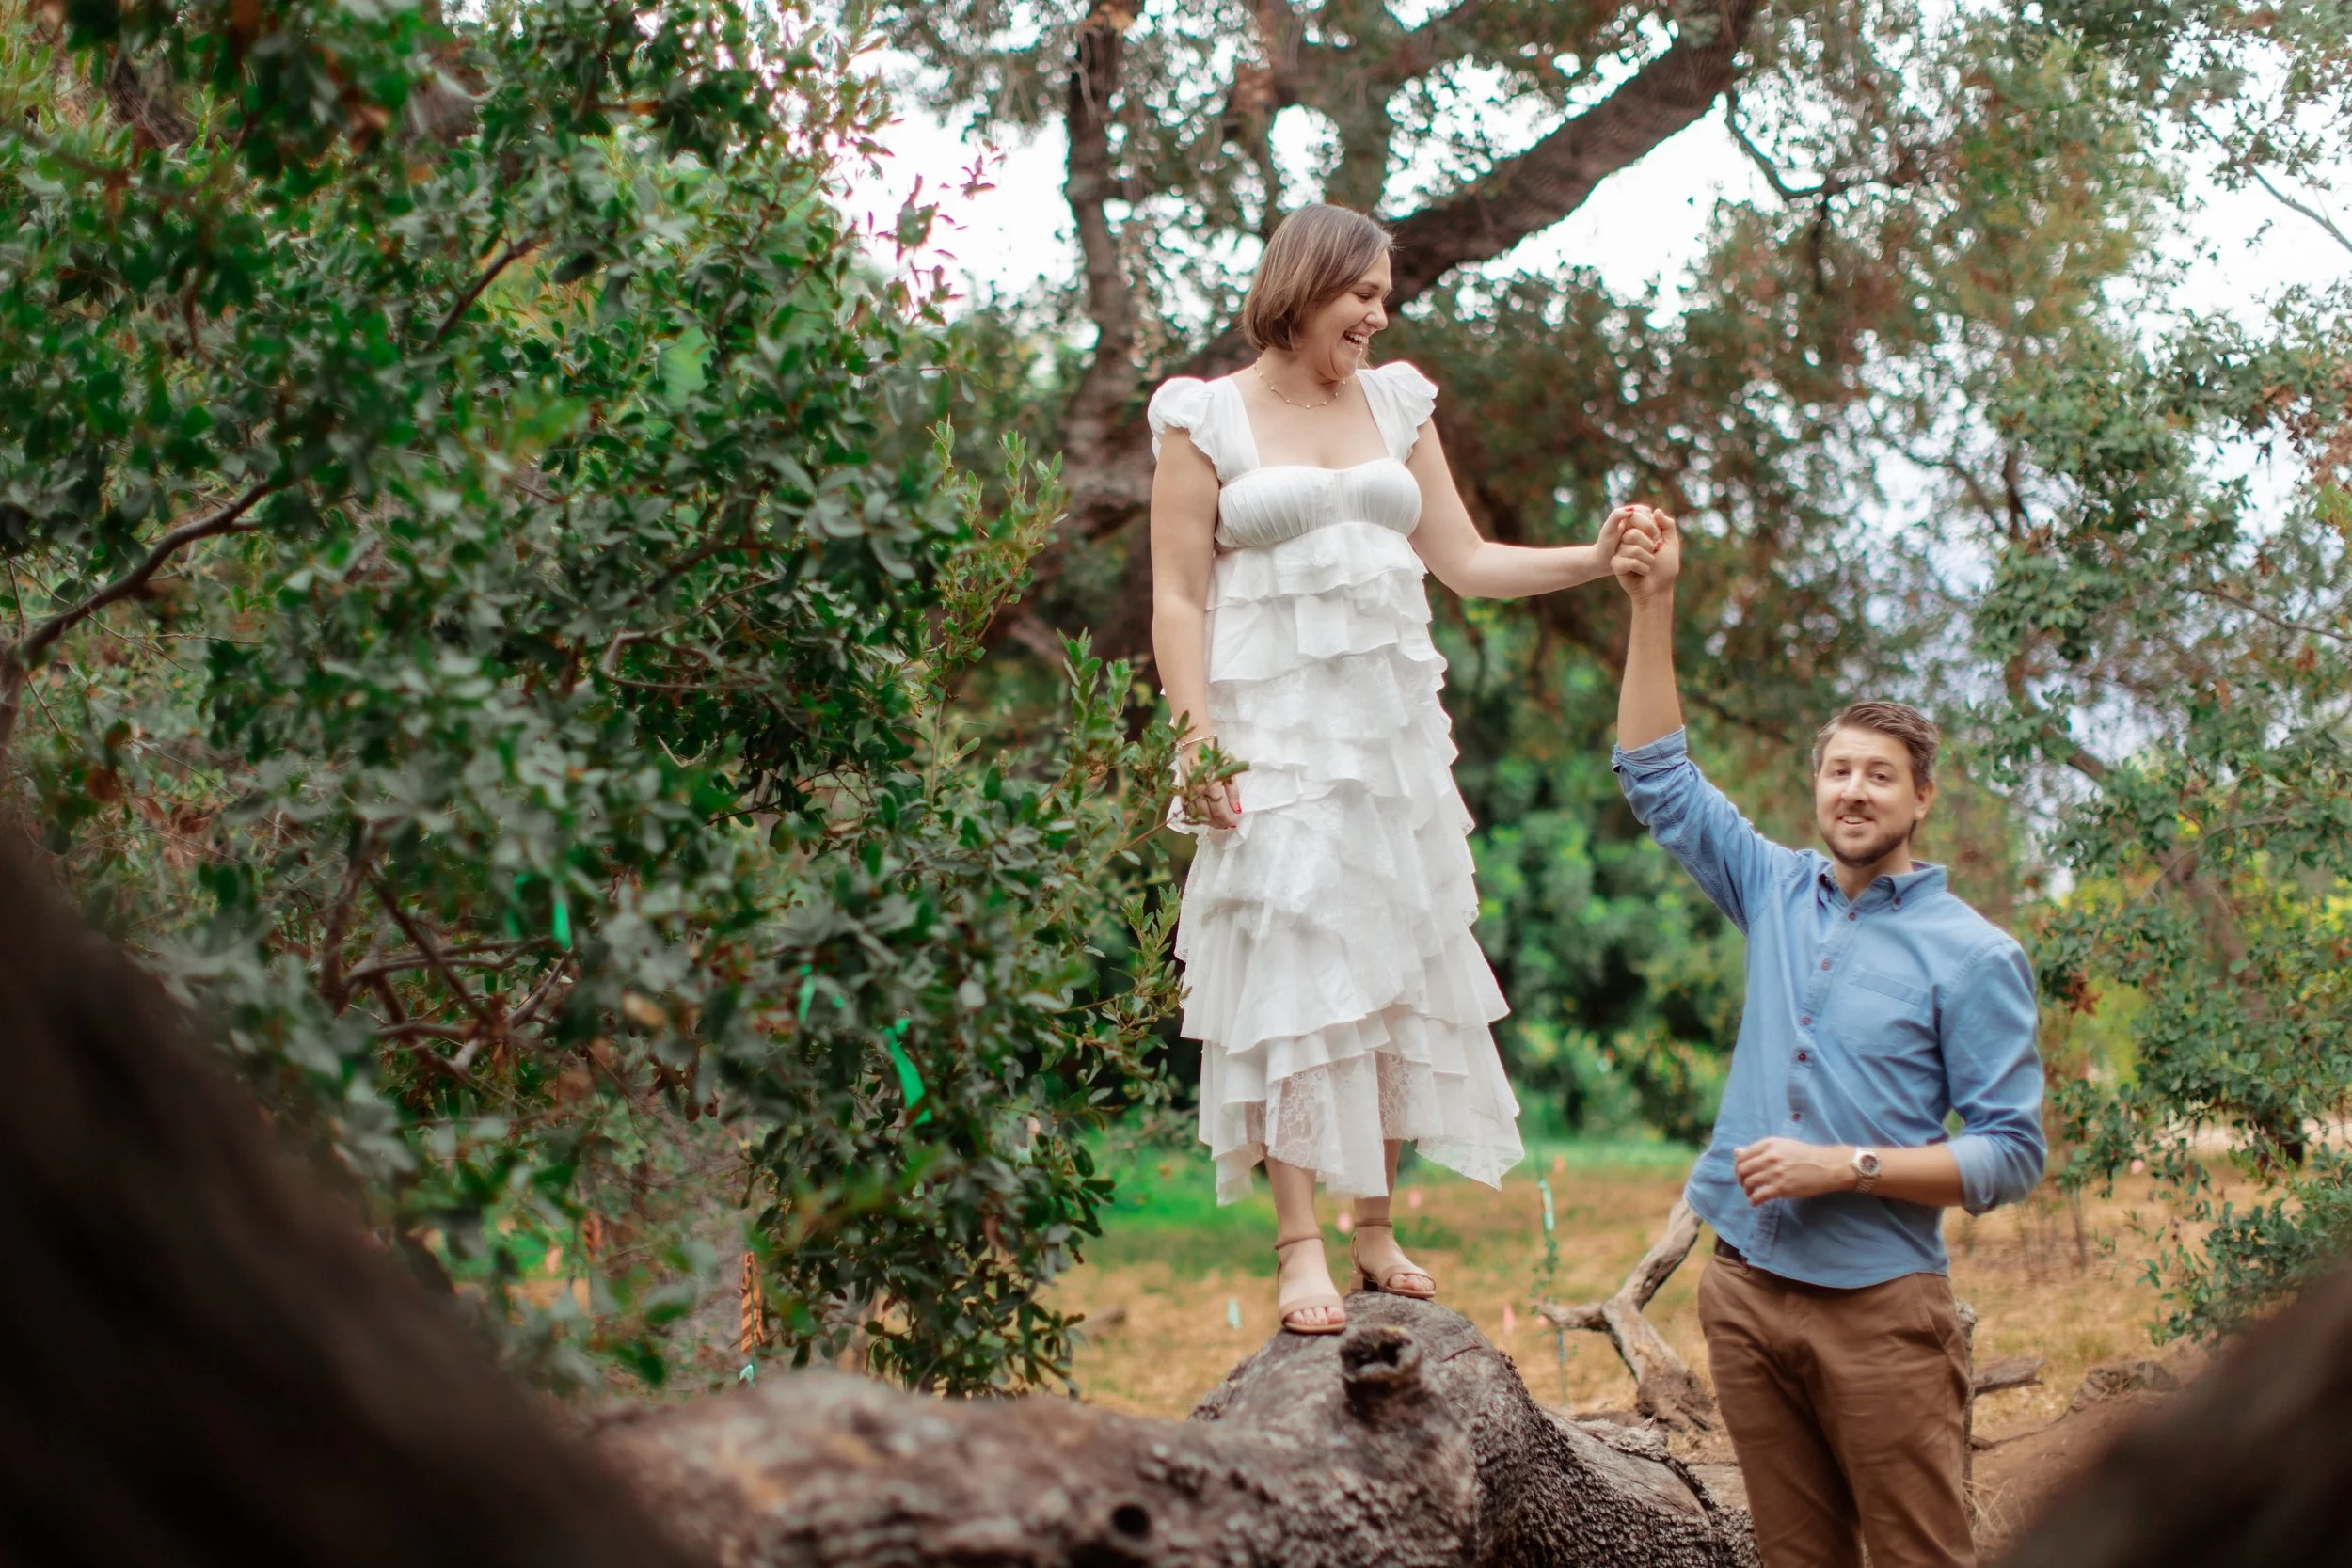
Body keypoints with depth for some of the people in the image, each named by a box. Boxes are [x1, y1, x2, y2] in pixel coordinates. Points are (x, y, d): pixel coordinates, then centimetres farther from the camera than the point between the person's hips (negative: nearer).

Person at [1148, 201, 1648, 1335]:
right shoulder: (1209, 419, 1)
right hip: (1275, 723, -5)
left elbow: (1465, 562, 14)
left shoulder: (1395, 403, 15)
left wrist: (1594, 560, 1)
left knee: (1396, 972, 4)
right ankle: (1298, 1248, -11)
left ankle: (1376, 1228, 13)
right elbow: (1179, 598, -3)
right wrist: (1198, 738, -13)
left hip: (1392, 720, 5)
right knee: (1288, 969, -11)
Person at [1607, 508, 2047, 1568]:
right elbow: (1658, 780, 12)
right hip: (1747, 1287, 5)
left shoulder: (1972, 955, -3)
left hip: (1879, 1302, -4)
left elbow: (2011, 1155, -6)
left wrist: (1849, 1168, -15)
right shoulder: (1780, 894, 11)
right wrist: (1652, 607, 3)